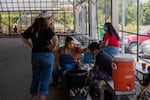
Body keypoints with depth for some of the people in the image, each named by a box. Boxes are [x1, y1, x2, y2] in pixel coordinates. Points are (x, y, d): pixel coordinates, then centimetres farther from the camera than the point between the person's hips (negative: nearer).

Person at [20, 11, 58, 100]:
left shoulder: (32, 29, 5)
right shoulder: (47, 29, -12)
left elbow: (23, 37, 17)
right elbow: (55, 38, -28)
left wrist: (31, 46, 14)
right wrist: (54, 47, -12)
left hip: (34, 55, 6)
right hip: (46, 55, -6)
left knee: (35, 78, 21)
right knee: (45, 79, 3)